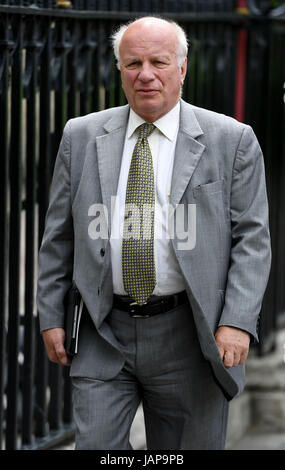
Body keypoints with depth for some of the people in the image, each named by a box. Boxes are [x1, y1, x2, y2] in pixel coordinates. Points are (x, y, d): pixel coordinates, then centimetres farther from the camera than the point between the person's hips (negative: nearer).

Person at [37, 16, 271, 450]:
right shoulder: (82, 136, 7)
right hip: (104, 335, 2)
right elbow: (59, 235, 11)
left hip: (188, 338, -1)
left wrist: (237, 322, -13)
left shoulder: (232, 140, 0)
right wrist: (51, 316, 6)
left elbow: (252, 238, -3)